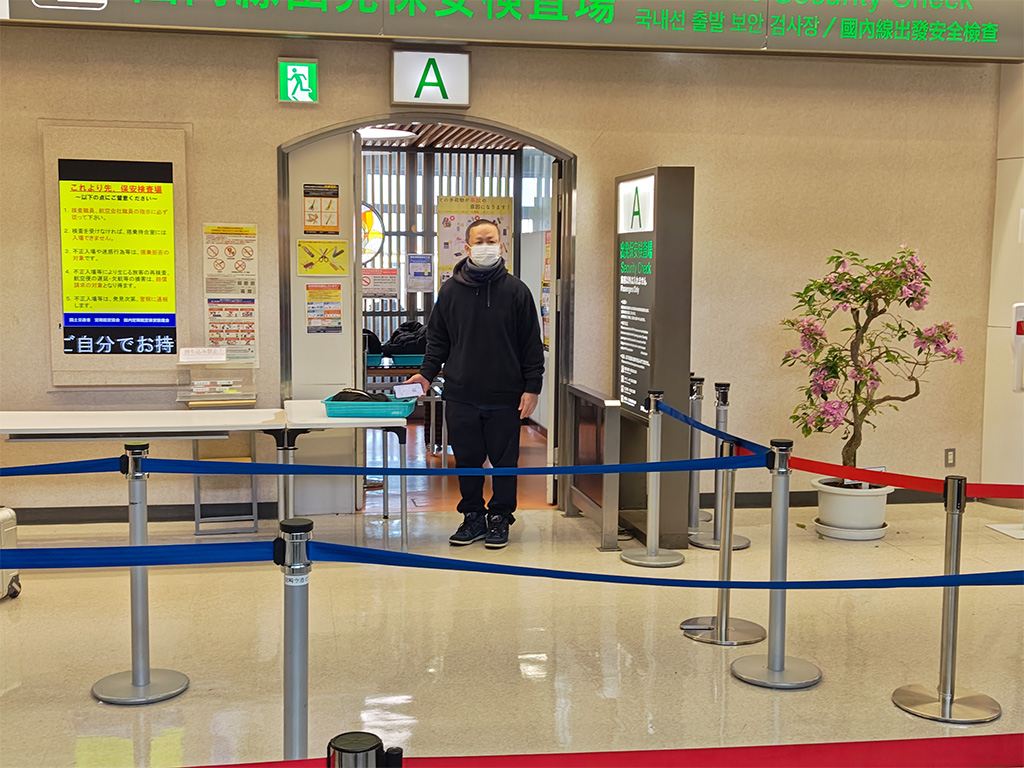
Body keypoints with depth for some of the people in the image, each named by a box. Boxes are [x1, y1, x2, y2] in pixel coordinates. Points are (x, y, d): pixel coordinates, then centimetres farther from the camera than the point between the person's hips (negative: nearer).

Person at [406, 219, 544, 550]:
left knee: (504, 461, 6)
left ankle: (500, 518, 20)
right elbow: (438, 339, 13)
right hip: (461, 395, 2)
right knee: (467, 460, 9)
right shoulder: (451, 290, 7)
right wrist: (427, 373, -1)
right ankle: (473, 518, 22)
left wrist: (532, 388, -3)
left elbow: (531, 345, 2)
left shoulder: (516, 290, 2)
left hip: (505, 397, -2)